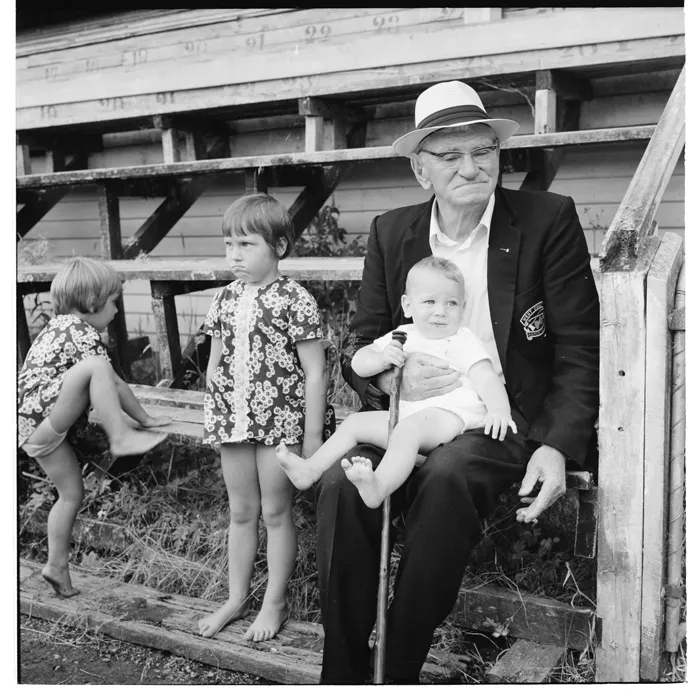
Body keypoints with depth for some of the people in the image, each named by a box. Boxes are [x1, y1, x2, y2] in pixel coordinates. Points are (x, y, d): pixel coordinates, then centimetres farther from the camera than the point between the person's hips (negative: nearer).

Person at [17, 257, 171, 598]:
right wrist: (145, 419, -2)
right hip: (41, 419, -10)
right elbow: (114, 383, -11)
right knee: (97, 366, -26)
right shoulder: (82, 334, -11)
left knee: (72, 492, 14)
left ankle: (57, 566, 21)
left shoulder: (59, 326, 19)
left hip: (36, 429, 10)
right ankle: (122, 439, -31)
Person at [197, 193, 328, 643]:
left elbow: (315, 372, -12)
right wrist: (213, 415, 11)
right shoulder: (225, 299, 5)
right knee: (241, 511, 16)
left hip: (280, 421, -5)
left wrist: (313, 434, -12)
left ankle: (276, 602, 22)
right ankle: (237, 597, 30)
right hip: (234, 421, 6)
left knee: (276, 511, 6)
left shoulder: (294, 300, -12)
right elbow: (215, 363, 14)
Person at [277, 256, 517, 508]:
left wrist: (499, 410, -29)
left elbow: (485, 378, -9)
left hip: (450, 415, -7)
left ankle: (378, 487, -54)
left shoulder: (463, 341, 4)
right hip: (407, 415, 7)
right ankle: (310, 471, 7)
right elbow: (358, 363, 15)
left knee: (408, 429, -36)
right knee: (354, 423, 5)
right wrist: (381, 359, -9)